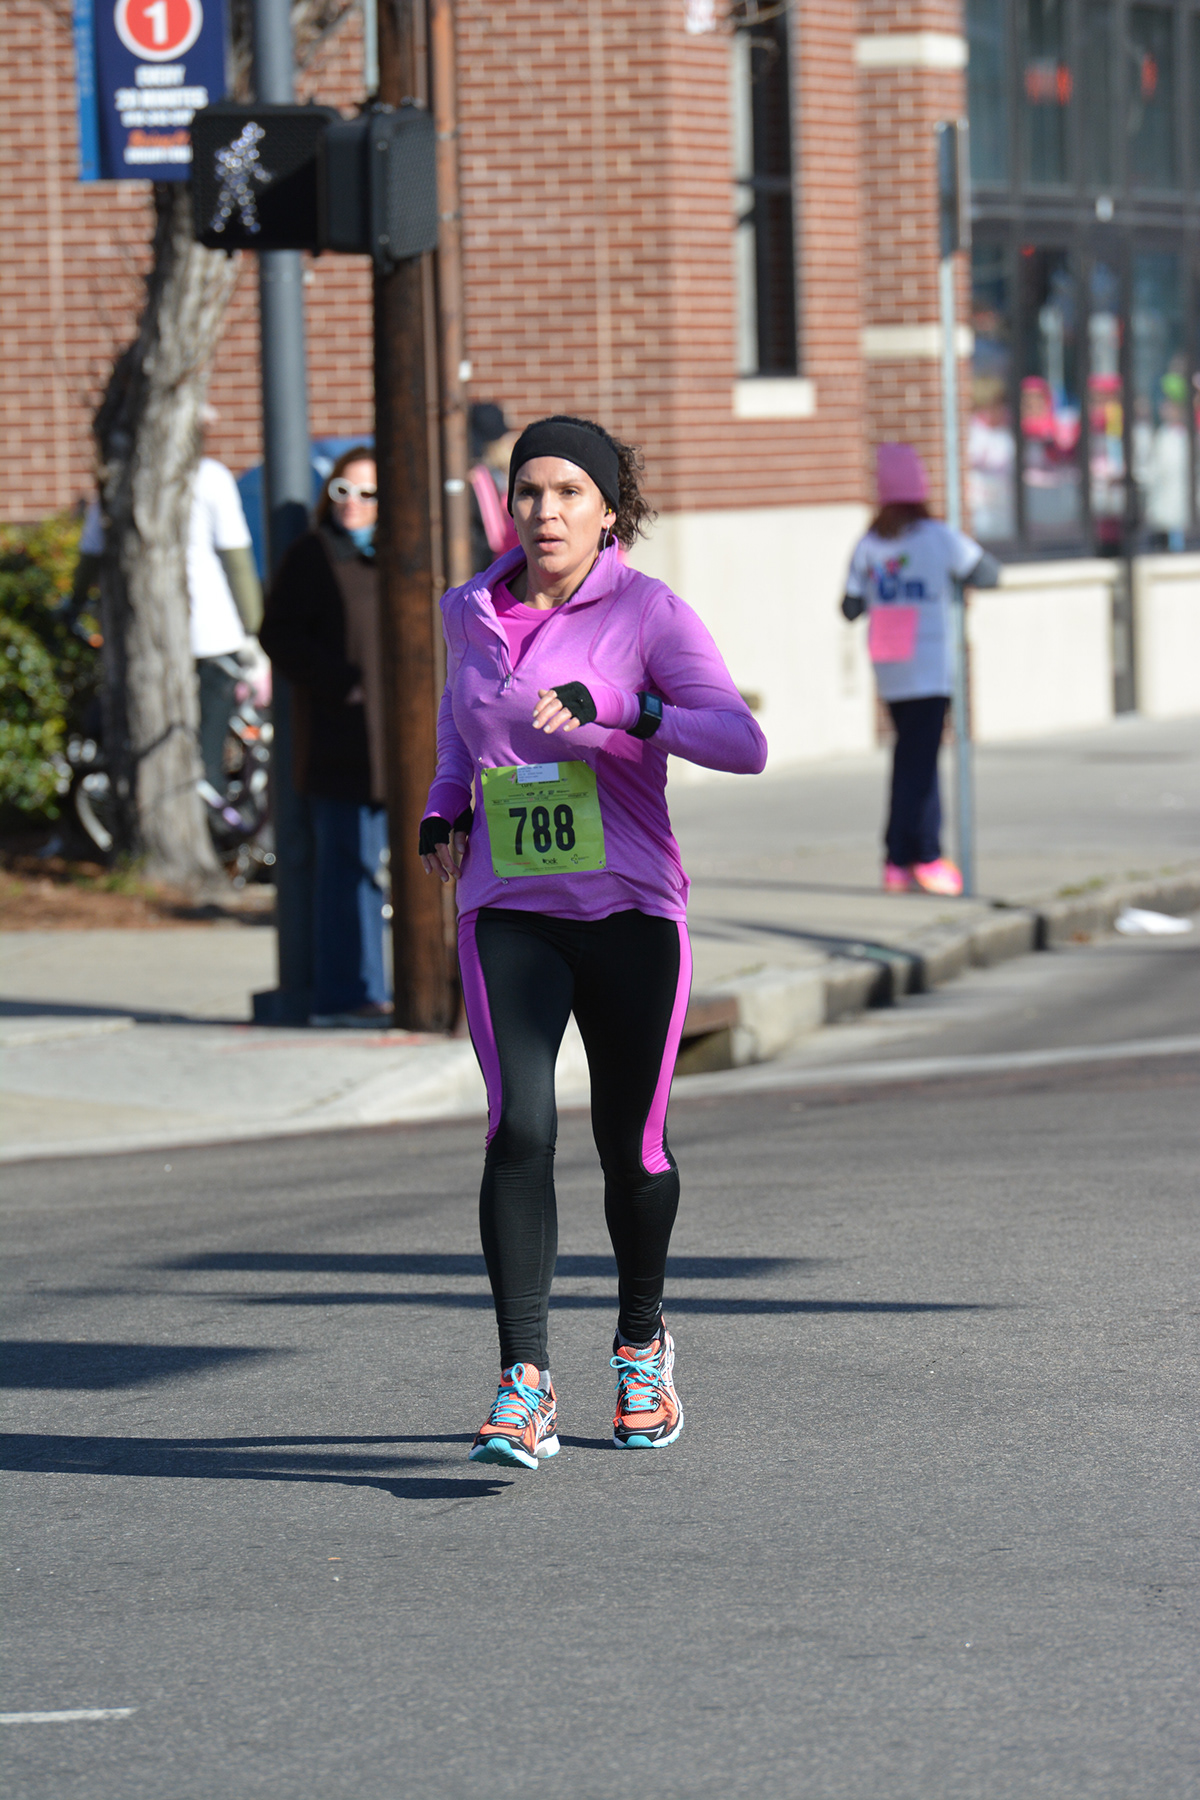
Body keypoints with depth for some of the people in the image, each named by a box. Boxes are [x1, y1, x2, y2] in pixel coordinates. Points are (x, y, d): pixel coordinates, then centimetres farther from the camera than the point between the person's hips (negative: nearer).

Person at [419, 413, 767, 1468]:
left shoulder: (648, 615, -6)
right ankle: (526, 1386, -18)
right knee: (519, 1132, -15)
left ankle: (642, 1344, 34)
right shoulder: (472, 613, 8)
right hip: (508, 913, 2)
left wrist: (615, 711, -28)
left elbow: (744, 744, -16)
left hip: (630, 908, -2)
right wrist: (446, 805, 12)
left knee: (630, 1143, 7)